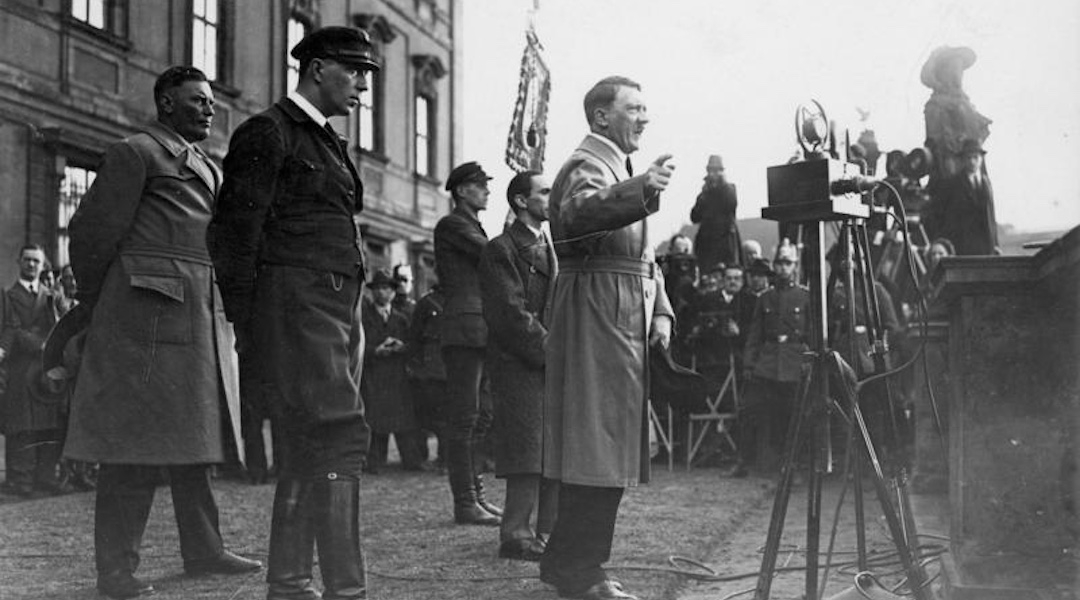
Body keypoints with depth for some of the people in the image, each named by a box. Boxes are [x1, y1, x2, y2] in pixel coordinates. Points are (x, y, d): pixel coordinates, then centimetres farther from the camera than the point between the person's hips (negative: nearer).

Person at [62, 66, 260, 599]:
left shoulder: (207, 169, 23)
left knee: (194, 436, 10)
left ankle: (203, 550, 17)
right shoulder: (135, 154, -2)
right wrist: (98, 304, 4)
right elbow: (92, 231, -5)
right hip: (149, 313, -8)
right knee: (134, 441, -6)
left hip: (203, 316, 8)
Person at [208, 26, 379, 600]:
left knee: (308, 449, 9)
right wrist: (243, 320, -12)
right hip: (295, 306, -9)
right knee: (341, 439, -15)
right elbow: (235, 232, -9)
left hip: (338, 310, 9)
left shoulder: (327, 142, 23)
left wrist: (354, 323, 17)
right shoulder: (267, 133, -4)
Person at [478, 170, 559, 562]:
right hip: (519, 367, -8)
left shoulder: (551, 248, 22)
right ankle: (516, 535, -2)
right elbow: (512, 313, -13)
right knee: (529, 453, -9)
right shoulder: (501, 250, -5)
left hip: (555, 366, 8)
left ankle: (549, 531, 13)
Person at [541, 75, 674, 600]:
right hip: (596, 321, -10)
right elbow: (577, 214, -31)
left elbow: (642, 255, 26)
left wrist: (661, 312, 12)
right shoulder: (587, 164, -7)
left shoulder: (620, 170, 25)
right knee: (597, 450, -10)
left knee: (607, 454, 11)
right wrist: (640, 191, -47)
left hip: (624, 327, 10)